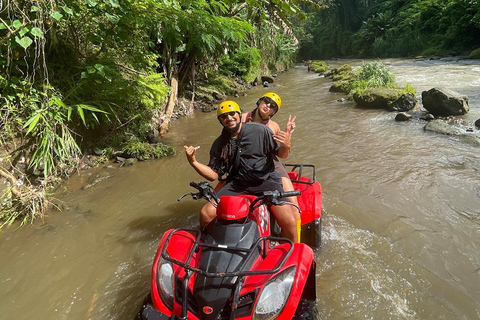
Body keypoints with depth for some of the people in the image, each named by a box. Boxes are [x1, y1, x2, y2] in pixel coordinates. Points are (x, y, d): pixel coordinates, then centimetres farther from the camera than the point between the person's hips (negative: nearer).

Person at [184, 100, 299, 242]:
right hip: (236, 185, 3)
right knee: (206, 214, -12)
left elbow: (281, 154, 3)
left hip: (266, 181, -3)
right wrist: (193, 162, -5)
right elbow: (213, 174, 9)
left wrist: (286, 146, -21)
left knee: (289, 222, -21)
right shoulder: (219, 144, 9)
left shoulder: (260, 131, -2)